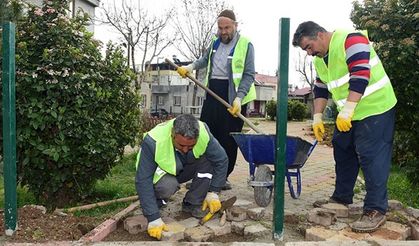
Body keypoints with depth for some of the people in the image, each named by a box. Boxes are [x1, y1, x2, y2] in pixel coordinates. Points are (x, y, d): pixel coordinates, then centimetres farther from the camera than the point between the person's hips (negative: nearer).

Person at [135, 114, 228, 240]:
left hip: (185, 170, 3)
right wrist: (153, 218, -35)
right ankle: (158, 200, -1)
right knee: (168, 185, -37)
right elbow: (143, 181, -34)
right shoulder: (153, 141, -36)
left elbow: (221, 159, -17)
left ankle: (192, 204, -9)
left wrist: (213, 192, -20)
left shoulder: (203, 133, -29)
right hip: (163, 173, -3)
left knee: (209, 158, -25)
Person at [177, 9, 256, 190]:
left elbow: (249, 75, -10)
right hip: (212, 92, 6)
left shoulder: (245, 45, -7)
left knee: (228, 140, 0)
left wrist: (238, 98, -19)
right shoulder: (216, 41, 12)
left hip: (233, 96, -5)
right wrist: (191, 67, 12)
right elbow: (205, 59, 29)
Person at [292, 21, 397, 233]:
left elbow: (360, 77, -27)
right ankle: (342, 197, 27)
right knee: (342, 152, 13)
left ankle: (375, 210, -4)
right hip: (348, 114, 9)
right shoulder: (319, 59, 9)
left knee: (371, 157, -11)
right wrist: (317, 117, 6)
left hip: (375, 108, -9)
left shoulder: (350, 40, -18)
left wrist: (346, 110, -31)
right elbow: (320, 90, 14)